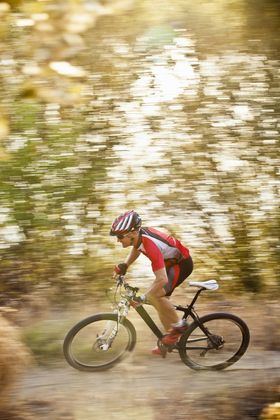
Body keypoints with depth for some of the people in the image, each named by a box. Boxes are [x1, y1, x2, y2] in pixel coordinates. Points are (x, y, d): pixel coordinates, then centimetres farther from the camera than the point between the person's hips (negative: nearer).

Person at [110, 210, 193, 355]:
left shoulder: (151, 245, -37)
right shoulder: (138, 234, -12)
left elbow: (162, 279, -42)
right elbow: (136, 248, 16)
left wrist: (142, 298, -38)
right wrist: (125, 265, 5)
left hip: (182, 263, -9)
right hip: (170, 262, 9)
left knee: (154, 295, -21)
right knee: (159, 299, 10)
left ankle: (178, 326, -5)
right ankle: (170, 338, 22)